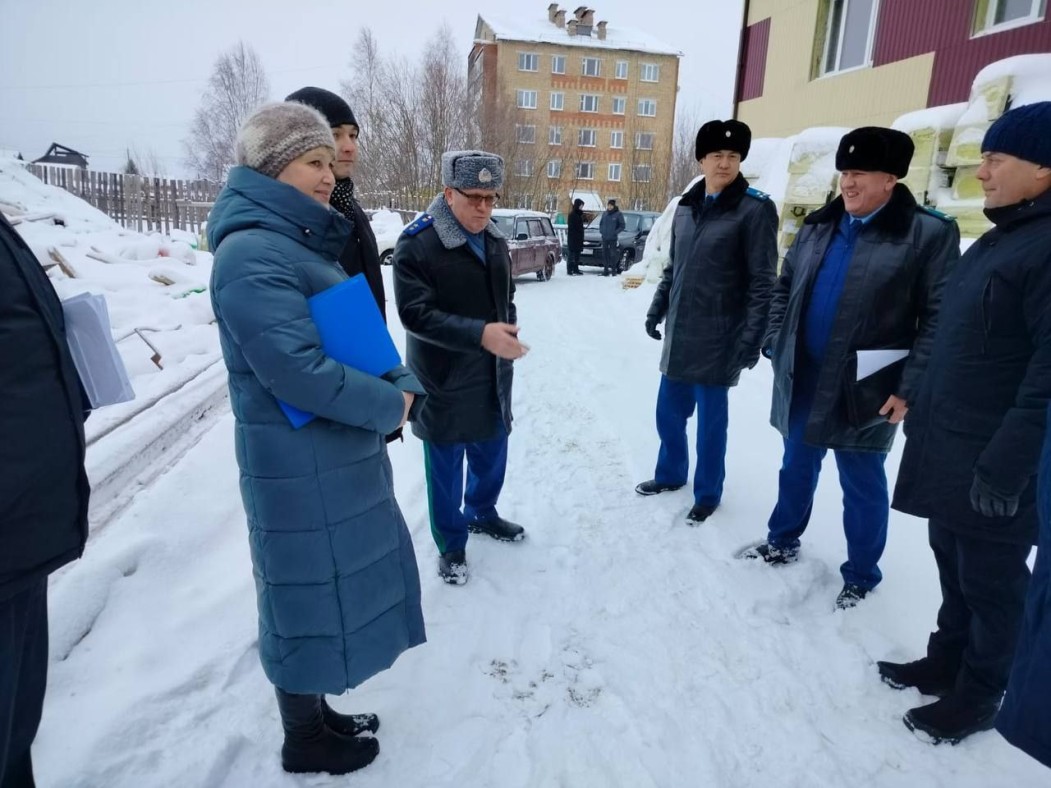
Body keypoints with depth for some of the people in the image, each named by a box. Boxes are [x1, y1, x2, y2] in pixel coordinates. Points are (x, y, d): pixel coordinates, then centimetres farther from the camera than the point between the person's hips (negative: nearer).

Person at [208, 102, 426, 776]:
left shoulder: (304, 243, 13)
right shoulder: (252, 252, -18)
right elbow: (295, 368, -27)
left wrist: (404, 386, -2)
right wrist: (389, 406, -15)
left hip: (341, 457, 10)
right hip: (301, 468, -10)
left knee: (336, 588, 21)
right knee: (312, 598, 7)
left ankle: (317, 711, 42)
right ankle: (305, 741, 31)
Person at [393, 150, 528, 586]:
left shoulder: (494, 240, 7)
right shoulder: (416, 243, -17)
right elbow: (414, 313, -23)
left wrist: (509, 327, 2)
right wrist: (480, 333, -32)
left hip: (493, 376, 7)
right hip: (443, 381, -6)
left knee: (492, 453, 21)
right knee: (446, 467, 8)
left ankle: (481, 513, 47)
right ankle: (451, 544, 28)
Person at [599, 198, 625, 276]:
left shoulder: (618, 214, -4)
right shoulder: (605, 214, 10)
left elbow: (622, 226, -4)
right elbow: (601, 223, 21)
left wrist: (615, 232, -14)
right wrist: (601, 231, 4)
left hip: (613, 238, -5)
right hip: (604, 238, 5)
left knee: (613, 255, -4)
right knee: (605, 254, 5)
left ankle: (614, 270, 2)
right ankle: (605, 270, 11)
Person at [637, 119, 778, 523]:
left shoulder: (755, 209, -9)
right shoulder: (686, 205, 9)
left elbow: (762, 282, -11)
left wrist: (751, 338, -15)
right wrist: (656, 310, 13)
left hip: (718, 339, -6)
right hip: (679, 333, 6)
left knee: (711, 420, 5)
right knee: (669, 412, 15)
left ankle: (707, 494, 24)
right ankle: (671, 473, 38)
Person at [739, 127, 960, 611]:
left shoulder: (929, 234, -9)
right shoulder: (817, 227, 7)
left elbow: (940, 318, -11)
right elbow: (784, 288, 16)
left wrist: (909, 388, -16)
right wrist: (776, 344, 5)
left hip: (865, 390, -5)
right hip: (802, 380, 5)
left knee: (862, 485, 9)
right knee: (797, 468, 20)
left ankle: (861, 576, 29)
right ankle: (782, 542, 40)